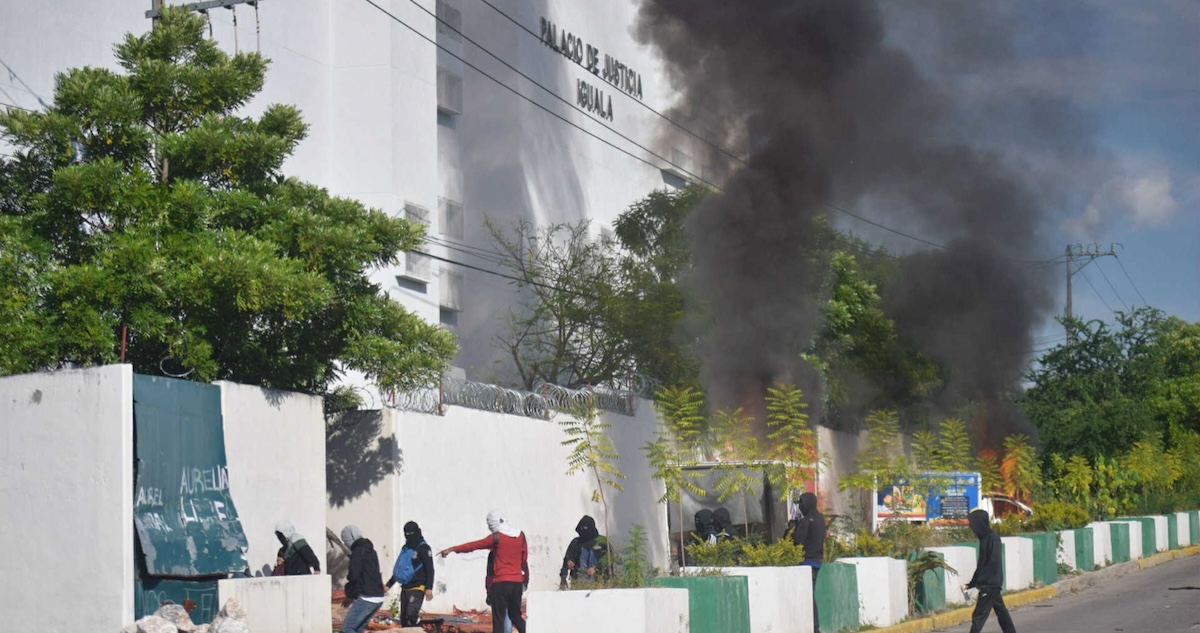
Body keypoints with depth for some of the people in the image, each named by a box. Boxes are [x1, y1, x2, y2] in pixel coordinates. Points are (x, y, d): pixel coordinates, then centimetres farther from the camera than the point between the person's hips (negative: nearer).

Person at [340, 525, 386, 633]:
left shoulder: (358, 551, -10)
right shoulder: (370, 550, 20)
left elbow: (353, 576, -15)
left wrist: (350, 596, 2)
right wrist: (353, 596, 18)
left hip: (366, 598, -9)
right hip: (378, 597, 9)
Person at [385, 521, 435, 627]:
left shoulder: (423, 548, -5)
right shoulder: (406, 548, 16)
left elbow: (430, 569, -11)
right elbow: (399, 569, 25)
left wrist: (429, 588, -21)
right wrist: (389, 584, 22)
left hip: (417, 588, -8)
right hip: (405, 588, 8)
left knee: (412, 614, -25)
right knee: (404, 618, 8)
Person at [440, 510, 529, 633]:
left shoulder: (496, 537, -7)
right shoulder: (521, 535, 8)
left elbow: (474, 545, -3)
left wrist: (452, 549, 4)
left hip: (501, 582, -5)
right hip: (517, 582, 5)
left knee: (498, 617, -2)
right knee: (515, 615, 14)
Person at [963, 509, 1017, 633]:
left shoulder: (993, 538, -15)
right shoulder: (985, 538, 11)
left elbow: (993, 563, -21)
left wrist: (972, 583, -20)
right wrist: (971, 584, 15)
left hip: (990, 584, -9)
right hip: (990, 584, 9)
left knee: (978, 616, -9)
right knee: (1001, 612, 15)